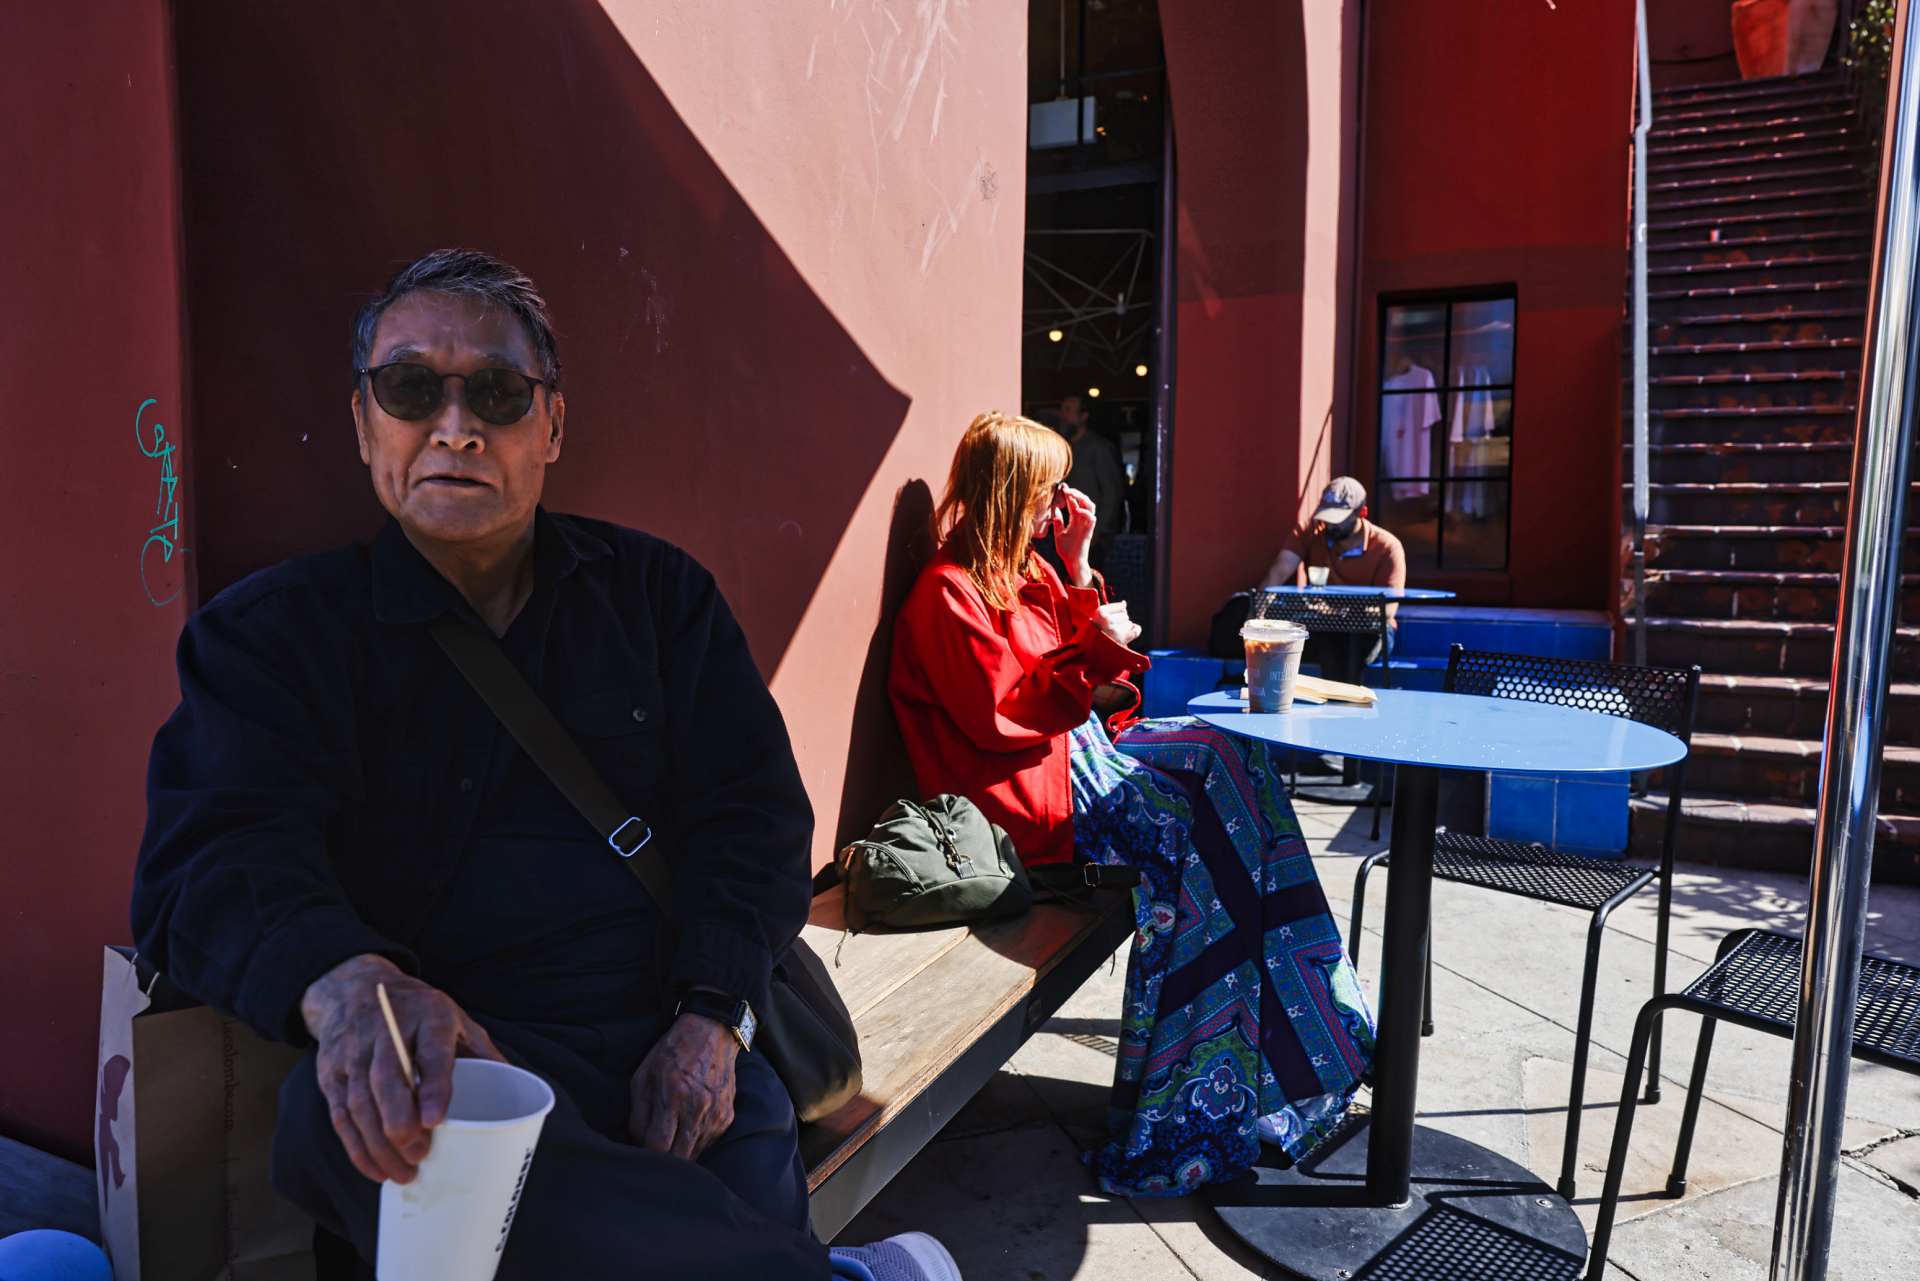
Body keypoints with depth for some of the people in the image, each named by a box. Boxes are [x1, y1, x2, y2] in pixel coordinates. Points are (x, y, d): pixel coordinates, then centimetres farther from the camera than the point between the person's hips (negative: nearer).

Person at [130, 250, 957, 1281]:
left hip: (671, 1043, 0)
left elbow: (753, 817, 9)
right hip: (470, 1046, 1)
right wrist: (345, 983, -30)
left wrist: (712, 1019, -7)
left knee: (758, 1181, -31)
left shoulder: (656, 593, 13)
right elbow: (213, 867, -6)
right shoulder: (271, 632, 9)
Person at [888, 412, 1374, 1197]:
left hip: (1075, 749, 9)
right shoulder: (949, 593, -13)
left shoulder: (1023, 568, 14)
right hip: (1025, 790, -9)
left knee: (1231, 759, -7)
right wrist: (1094, 648, -17)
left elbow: (1072, 665, 17)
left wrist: (1078, 564, 8)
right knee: (1202, 816, -18)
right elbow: (1001, 720, -18)